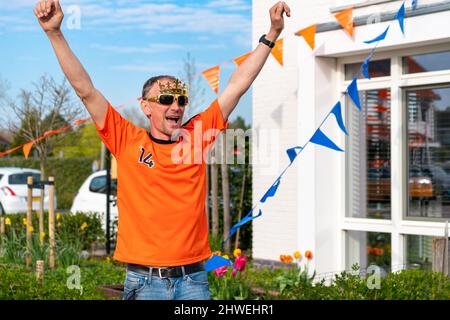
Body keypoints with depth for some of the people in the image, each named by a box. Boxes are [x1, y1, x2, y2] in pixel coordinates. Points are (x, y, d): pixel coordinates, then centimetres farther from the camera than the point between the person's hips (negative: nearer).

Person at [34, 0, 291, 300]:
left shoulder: (196, 134, 4)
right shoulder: (127, 140, -1)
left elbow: (239, 84, 6)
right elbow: (85, 89, -5)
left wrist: (271, 35, 6)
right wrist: (55, 33, -11)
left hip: (193, 278, 2)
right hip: (144, 280, -2)